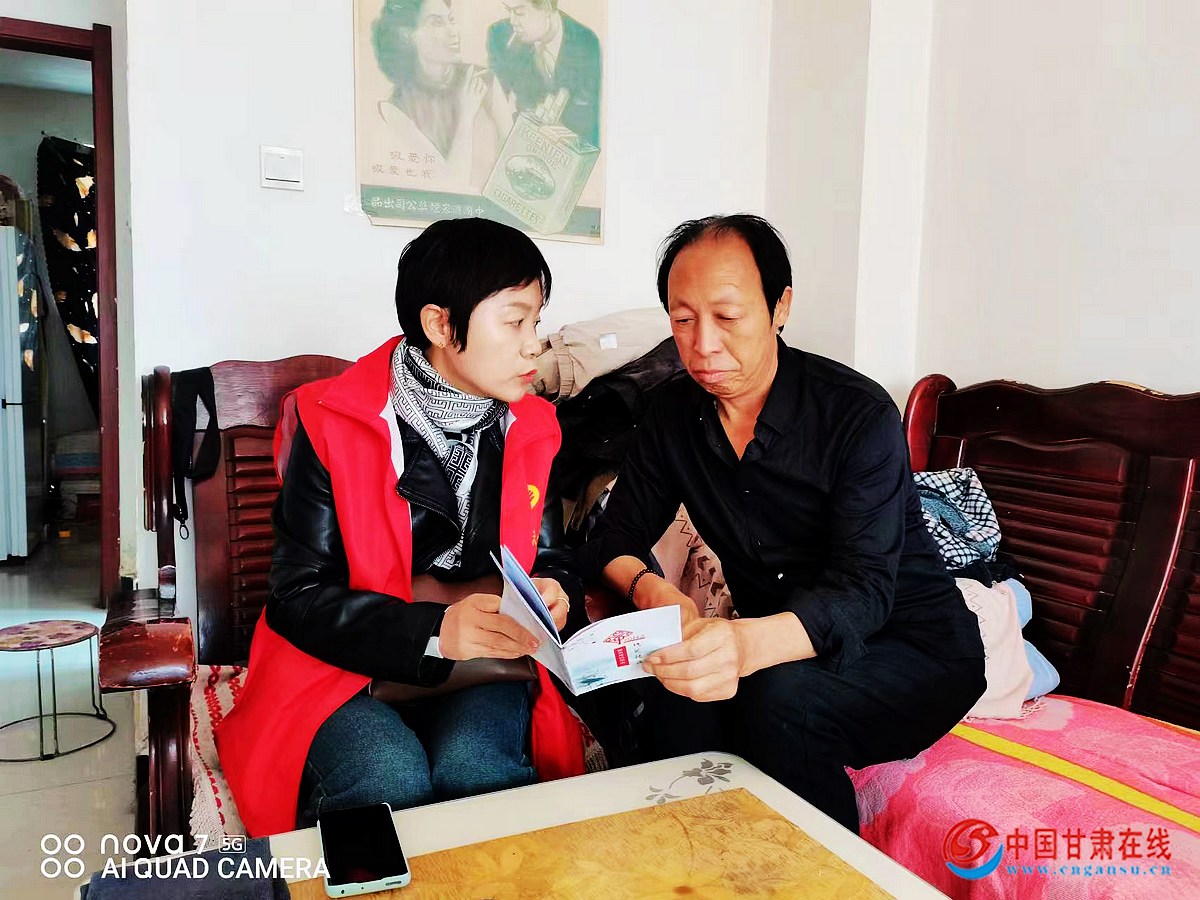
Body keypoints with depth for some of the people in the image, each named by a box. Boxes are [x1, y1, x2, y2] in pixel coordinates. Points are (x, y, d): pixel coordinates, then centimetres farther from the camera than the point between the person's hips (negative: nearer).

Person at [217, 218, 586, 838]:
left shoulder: (533, 429, 7)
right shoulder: (332, 422, -6)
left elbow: (552, 564, 14)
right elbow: (298, 596, -8)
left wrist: (554, 597, -12)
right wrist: (434, 630, -24)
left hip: (483, 671, 3)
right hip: (345, 668, -2)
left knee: (472, 766, -28)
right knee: (391, 781, -31)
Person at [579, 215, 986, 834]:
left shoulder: (860, 415, -19)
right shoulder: (676, 412, -2)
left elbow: (862, 594, -29)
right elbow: (615, 535, 1)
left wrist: (749, 643, -49)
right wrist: (650, 590, -23)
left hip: (915, 647, -3)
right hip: (775, 646, 4)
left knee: (780, 695, -33)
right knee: (676, 686, -27)